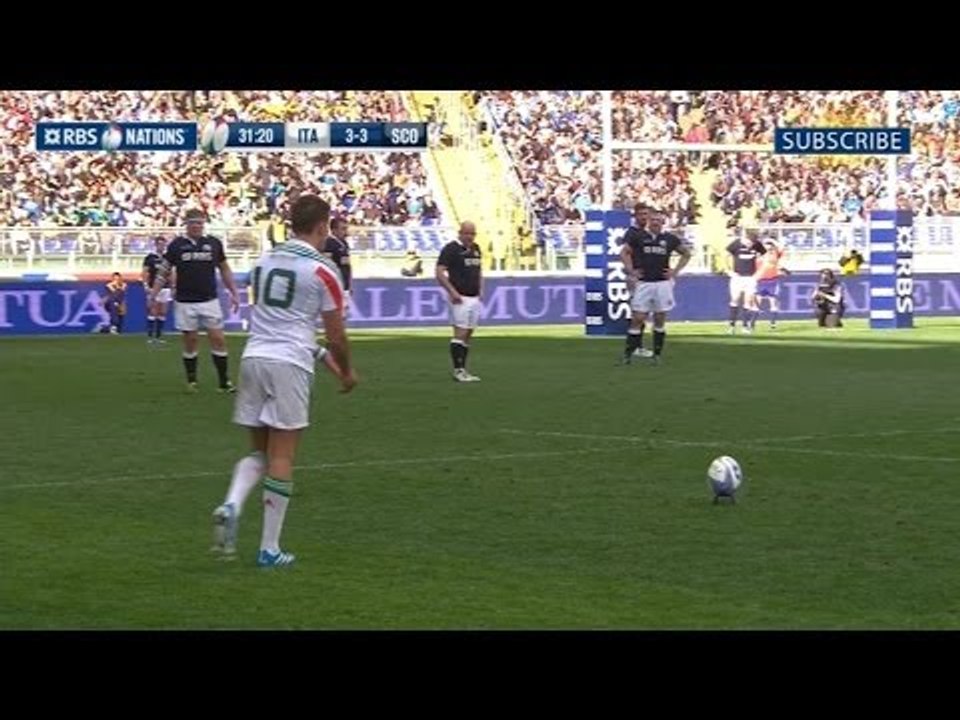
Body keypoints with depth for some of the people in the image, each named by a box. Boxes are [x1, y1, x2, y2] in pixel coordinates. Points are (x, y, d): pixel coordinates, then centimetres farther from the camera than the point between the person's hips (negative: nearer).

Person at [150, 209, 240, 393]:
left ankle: (224, 382, 2)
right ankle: (191, 381, 15)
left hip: (209, 300, 1)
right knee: (190, 341, 3)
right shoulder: (176, 245, 0)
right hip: (185, 302, -1)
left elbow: (224, 269, 14)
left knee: (218, 339, -4)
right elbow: (164, 272, 4)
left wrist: (233, 293, 10)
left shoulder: (214, 243, 4)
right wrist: (153, 295, -3)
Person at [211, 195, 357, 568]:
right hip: (290, 365, -5)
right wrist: (347, 372, 16)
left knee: (259, 451, 16)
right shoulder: (323, 270, -6)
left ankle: (231, 506, -12)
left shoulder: (265, 261, 12)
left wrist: (320, 354, 27)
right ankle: (269, 549, 3)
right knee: (282, 457, 1)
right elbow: (336, 334, -3)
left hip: (254, 357, 5)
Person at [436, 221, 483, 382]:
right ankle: (458, 370, -8)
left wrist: (480, 289, 14)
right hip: (460, 298, -8)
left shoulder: (475, 248, 15)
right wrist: (452, 292, -18)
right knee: (460, 333, -10)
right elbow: (440, 273, -13)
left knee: (468, 335, 8)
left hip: (474, 297, 8)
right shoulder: (451, 248, -9)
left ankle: (462, 370, 12)